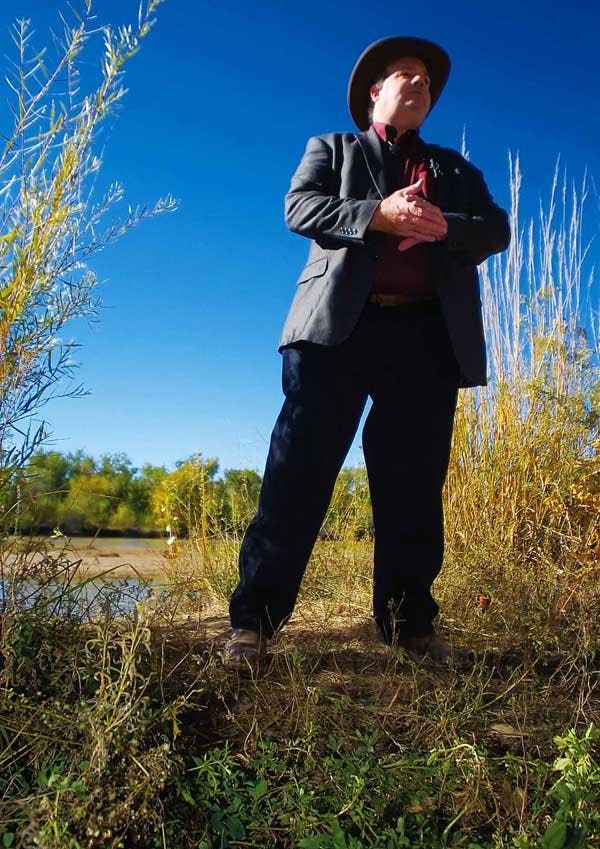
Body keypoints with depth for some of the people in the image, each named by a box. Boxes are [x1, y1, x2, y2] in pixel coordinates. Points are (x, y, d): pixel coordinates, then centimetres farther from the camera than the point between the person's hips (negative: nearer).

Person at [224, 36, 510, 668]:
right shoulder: (331, 148, 21)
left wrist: (444, 226, -8)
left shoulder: (454, 169, 29)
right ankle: (254, 619, -4)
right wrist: (380, 214, -14)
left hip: (427, 336, 3)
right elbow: (300, 207, 2)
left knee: (413, 485, 0)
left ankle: (409, 623, 9)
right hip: (340, 326, -3)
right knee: (299, 471, -9)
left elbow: (496, 229, 14)